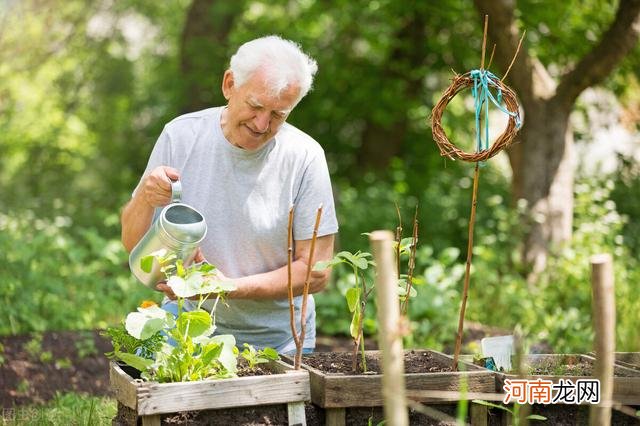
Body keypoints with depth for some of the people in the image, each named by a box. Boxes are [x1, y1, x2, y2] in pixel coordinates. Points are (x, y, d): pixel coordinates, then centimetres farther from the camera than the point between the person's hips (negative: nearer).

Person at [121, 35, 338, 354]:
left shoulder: (304, 157, -11)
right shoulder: (181, 135, -5)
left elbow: (315, 272, -9)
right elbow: (133, 244, 1)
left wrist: (231, 287, -21)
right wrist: (144, 199, -21)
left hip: (276, 337, 0)